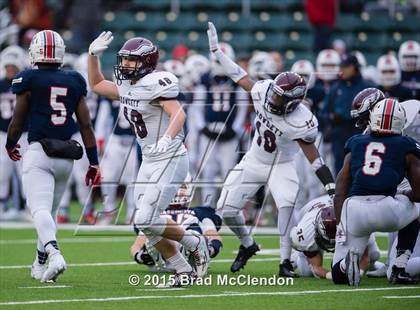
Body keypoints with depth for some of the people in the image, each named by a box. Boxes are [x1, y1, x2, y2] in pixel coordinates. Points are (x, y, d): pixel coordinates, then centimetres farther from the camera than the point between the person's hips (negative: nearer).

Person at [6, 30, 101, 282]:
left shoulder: (29, 81, -3)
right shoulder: (74, 82, 8)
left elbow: (18, 122, 4)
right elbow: (86, 125, 7)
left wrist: (10, 145, 24)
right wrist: (94, 162, 11)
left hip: (39, 152, -5)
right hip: (66, 157, 5)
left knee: (40, 209, -12)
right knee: (51, 210, 18)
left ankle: (54, 254, -36)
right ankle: (39, 266, 27)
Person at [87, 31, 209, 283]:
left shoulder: (157, 83, -17)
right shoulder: (126, 87, 9)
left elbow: (178, 113, -30)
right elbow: (97, 85, 25)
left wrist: (166, 139, -46)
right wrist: (93, 55, 13)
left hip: (170, 160, -9)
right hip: (149, 162, 9)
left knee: (146, 220, -16)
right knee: (146, 225, 5)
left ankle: (195, 243, 5)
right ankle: (185, 271, 15)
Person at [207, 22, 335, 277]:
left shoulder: (301, 122, -30)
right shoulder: (263, 91, -19)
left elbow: (313, 156, -24)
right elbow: (242, 78, -2)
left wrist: (331, 187, -28)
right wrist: (217, 51, 1)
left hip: (281, 166, -5)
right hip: (254, 162, 5)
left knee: (287, 205, -30)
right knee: (226, 209, 2)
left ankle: (286, 261, -21)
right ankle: (248, 245, 29)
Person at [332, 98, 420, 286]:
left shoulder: (355, 144, 23)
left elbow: (340, 194, 15)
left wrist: (340, 225, 16)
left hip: (354, 209, 2)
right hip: (387, 210, -2)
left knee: (339, 275, 16)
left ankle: (347, 261, -20)